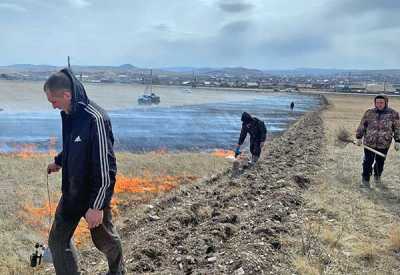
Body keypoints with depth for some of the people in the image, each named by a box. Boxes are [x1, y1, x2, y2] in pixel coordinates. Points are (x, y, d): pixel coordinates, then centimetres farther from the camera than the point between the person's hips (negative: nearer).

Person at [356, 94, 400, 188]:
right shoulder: (369, 112, 0)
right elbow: (362, 126, 6)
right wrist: (359, 138, 5)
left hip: (384, 144, 0)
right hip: (369, 143, 0)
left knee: (380, 162, 14)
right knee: (368, 161, 4)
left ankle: (377, 177, 38)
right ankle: (365, 180, 18)